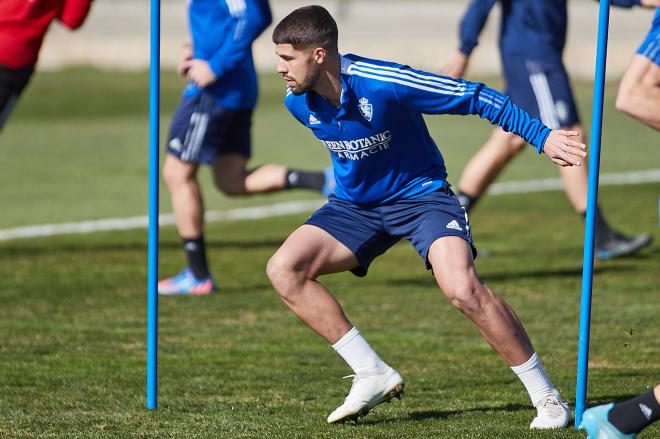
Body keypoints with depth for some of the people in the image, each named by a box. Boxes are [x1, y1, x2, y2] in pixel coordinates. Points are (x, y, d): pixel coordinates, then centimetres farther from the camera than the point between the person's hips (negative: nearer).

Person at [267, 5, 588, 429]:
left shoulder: (384, 83, -28)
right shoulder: (298, 102, -10)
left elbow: (474, 97, -20)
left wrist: (542, 136, -21)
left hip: (421, 197, -6)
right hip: (355, 204, 6)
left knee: (463, 288, -29)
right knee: (284, 269, -14)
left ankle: (547, 396, -14)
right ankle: (374, 375, -6)